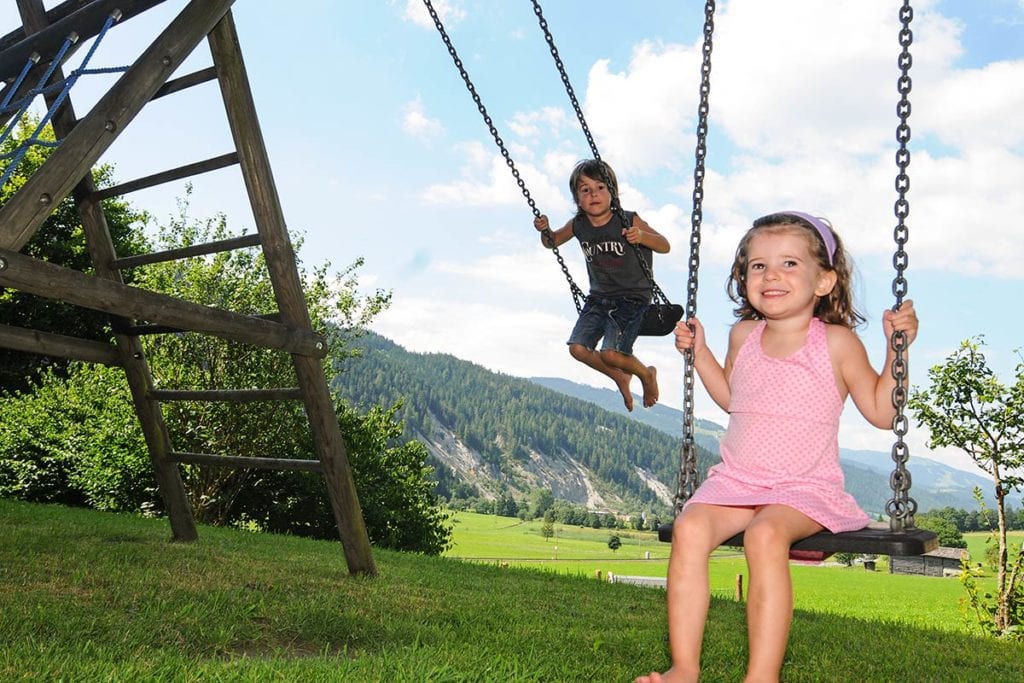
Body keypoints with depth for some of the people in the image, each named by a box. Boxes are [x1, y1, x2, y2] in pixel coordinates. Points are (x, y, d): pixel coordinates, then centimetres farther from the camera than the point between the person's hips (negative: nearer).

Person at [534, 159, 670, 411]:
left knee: (611, 353, -19)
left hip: (632, 298, -5)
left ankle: (647, 374, 16)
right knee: (578, 348, -7)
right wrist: (545, 230, -6)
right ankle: (620, 377, 20)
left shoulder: (629, 222, -13)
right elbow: (552, 242, 18)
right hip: (598, 298, 6)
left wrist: (642, 236, -29)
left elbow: (665, 246, -8)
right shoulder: (578, 226, 0)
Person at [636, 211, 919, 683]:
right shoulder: (743, 336, 11)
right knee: (689, 527, -25)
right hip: (735, 481, 4)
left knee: (766, 534, -35)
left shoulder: (837, 343, -1)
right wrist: (699, 353, 20)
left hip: (806, 489, -4)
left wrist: (897, 348, -6)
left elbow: (881, 412, 3)